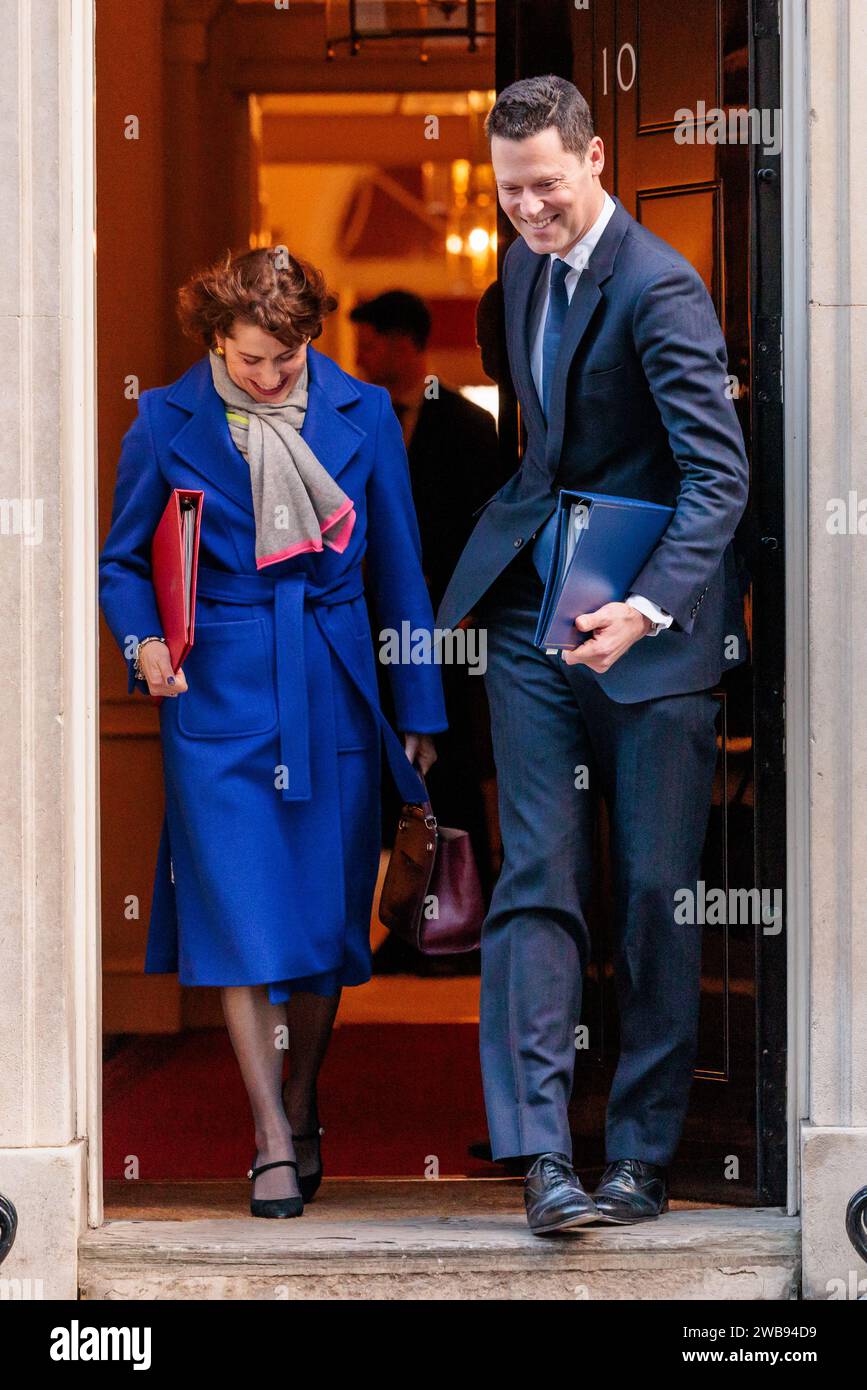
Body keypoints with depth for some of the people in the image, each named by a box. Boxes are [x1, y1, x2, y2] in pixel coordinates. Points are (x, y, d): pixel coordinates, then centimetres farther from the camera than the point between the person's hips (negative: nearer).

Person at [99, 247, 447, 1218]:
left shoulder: (360, 414, 2)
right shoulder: (169, 425, -2)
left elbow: (398, 565, 9)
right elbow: (121, 561, 10)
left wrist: (419, 710, 10)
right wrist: (144, 641, -10)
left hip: (333, 691, 2)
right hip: (219, 694, -2)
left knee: (327, 912, 6)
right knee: (242, 915, -9)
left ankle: (301, 1109, 26)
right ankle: (271, 1141, -4)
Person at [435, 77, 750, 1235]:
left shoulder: (658, 289, -16)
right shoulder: (525, 267, 9)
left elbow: (719, 473, -23)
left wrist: (647, 609, -35)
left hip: (654, 630, -6)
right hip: (538, 616, 6)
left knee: (656, 896, 3)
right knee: (537, 881, -3)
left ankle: (643, 1156, 12)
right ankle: (541, 1150, -6)